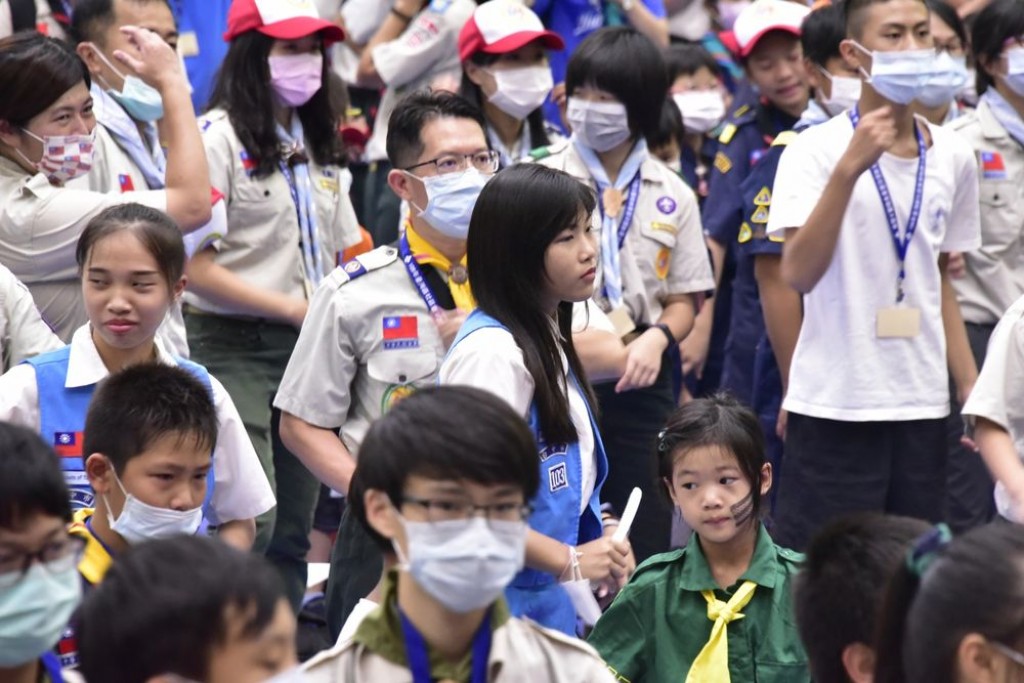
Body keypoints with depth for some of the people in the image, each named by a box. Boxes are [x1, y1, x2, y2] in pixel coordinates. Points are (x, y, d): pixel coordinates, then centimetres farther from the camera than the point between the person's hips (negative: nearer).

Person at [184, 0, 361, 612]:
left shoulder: (316, 143, 16)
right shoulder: (219, 137, -8)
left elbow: (341, 253, 18)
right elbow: (196, 267, -15)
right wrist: (297, 308, -16)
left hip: (308, 348, 7)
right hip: (234, 347, -7)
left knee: (295, 526, 9)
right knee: (250, 523, -15)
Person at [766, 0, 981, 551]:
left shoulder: (953, 158, 7)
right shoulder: (816, 150, -7)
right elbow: (799, 274, -18)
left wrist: (974, 391, 13)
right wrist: (849, 168, -25)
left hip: (923, 404, 5)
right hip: (835, 406, -4)